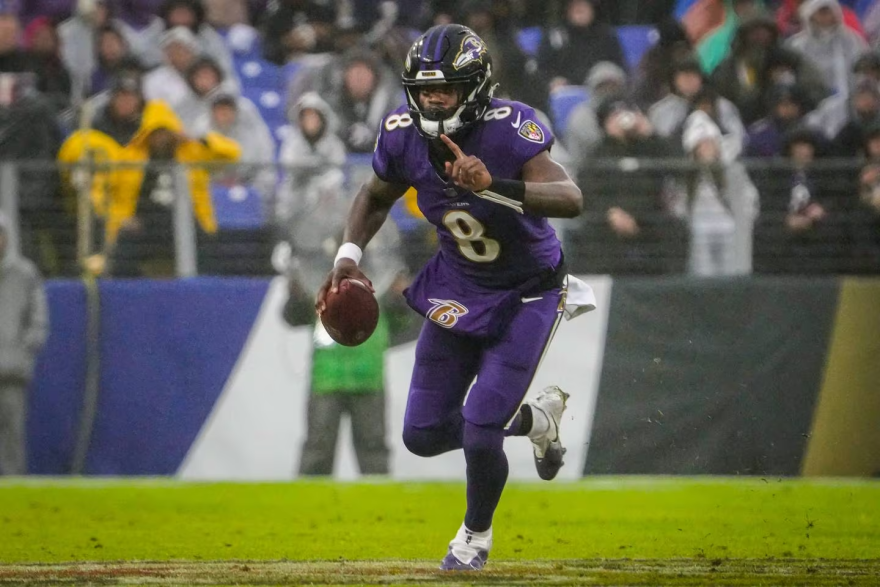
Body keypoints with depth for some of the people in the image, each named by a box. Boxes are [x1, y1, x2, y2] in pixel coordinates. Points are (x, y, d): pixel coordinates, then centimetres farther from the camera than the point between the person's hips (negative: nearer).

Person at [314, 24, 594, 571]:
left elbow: (571, 198, -46)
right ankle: (535, 417, 33)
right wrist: (349, 255, -9)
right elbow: (377, 196, 6)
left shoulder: (509, 130, -32)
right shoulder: (403, 135, -16)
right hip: (459, 286, 5)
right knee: (423, 436, 7)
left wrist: (493, 185, -60)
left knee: (479, 433, -13)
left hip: (527, 294, -5)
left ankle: (476, 535, 19)